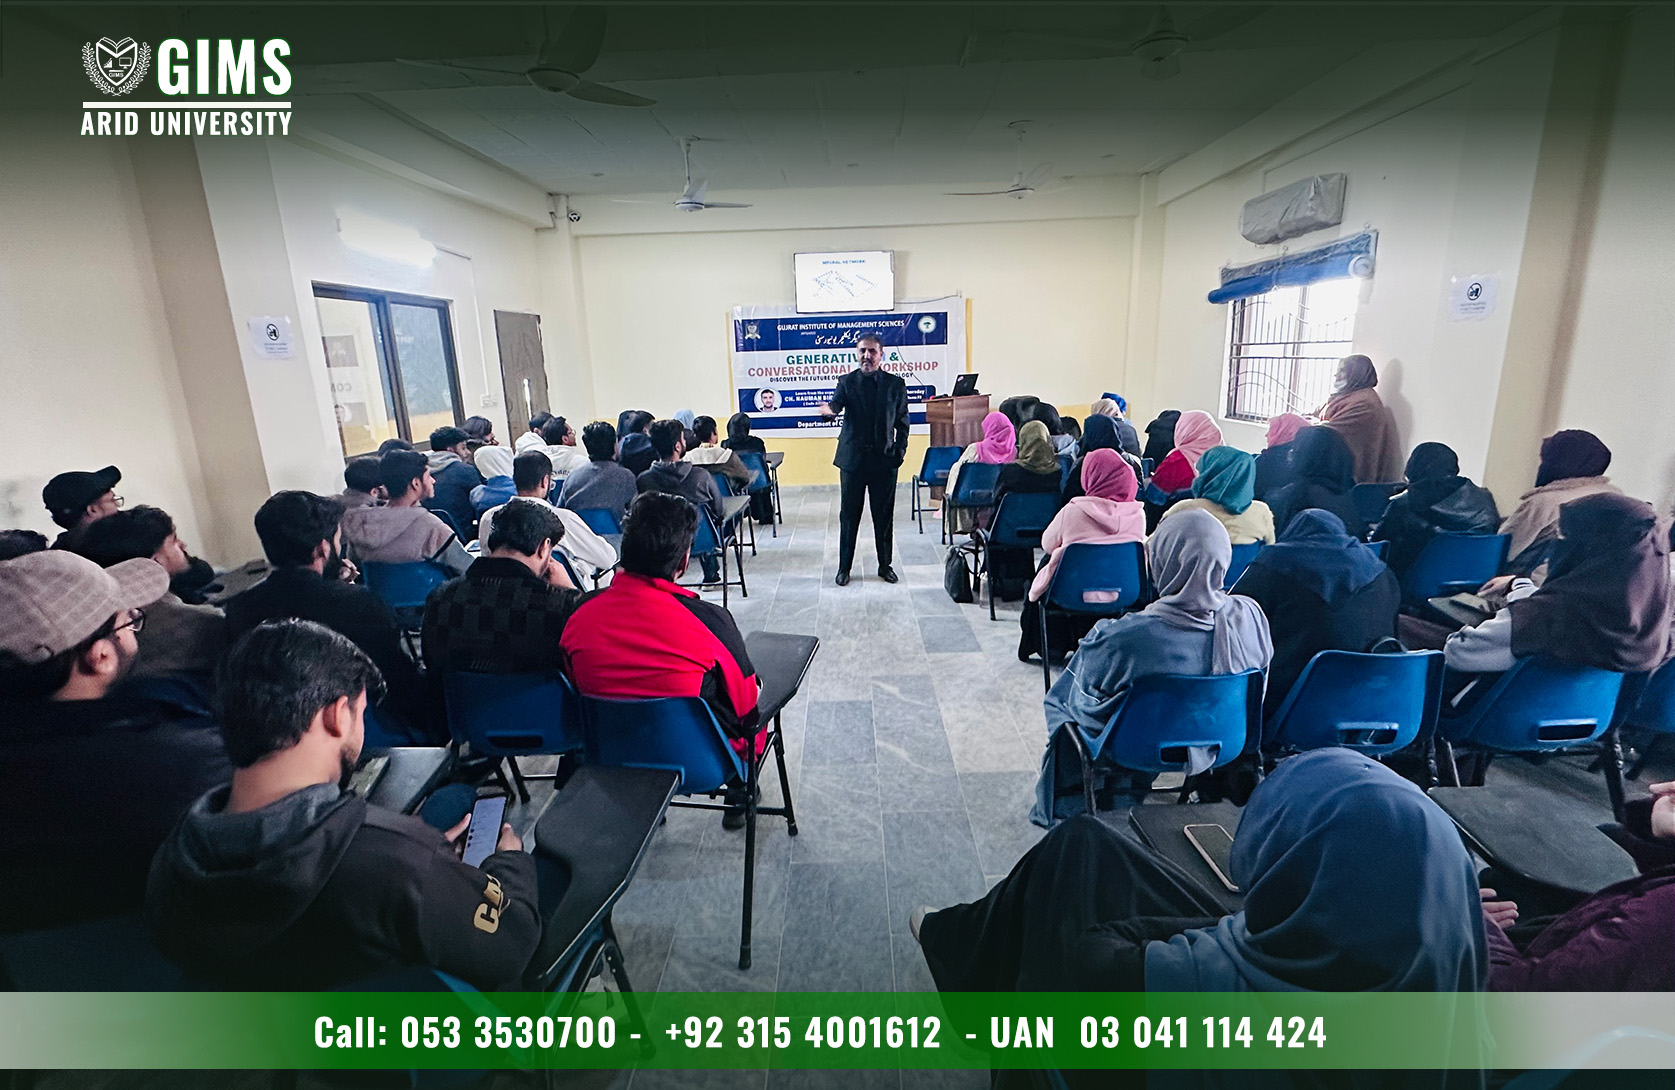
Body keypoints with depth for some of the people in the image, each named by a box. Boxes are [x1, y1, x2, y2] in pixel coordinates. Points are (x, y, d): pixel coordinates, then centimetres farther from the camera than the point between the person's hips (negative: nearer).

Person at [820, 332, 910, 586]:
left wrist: (900, 451, 0)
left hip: (885, 459, 1)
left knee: (884, 515, 8)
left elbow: (902, 421, 8)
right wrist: (829, 410, -38)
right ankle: (844, 567, 18)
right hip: (852, 458, 0)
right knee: (848, 515, 6)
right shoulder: (846, 382, 2)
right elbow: (836, 405, -15)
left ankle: (885, 565, 23)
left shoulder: (895, 384, 5)